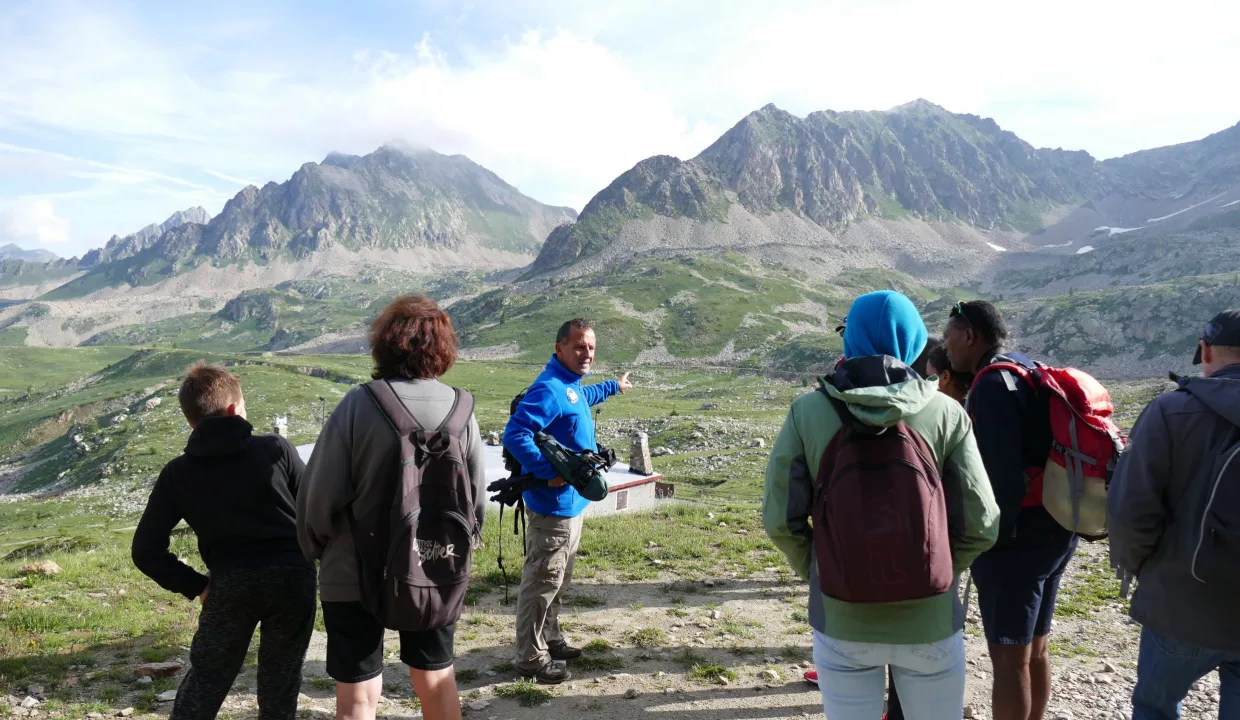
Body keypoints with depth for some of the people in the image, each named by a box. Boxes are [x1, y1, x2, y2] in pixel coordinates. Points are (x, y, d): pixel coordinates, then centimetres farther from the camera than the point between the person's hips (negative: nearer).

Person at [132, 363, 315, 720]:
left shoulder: (177, 474, 3)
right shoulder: (276, 449, -3)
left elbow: (146, 551, 1)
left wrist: (195, 585, 8)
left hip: (230, 583, 1)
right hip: (293, 576, 0)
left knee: (205, 680, 19)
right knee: (280, 684, 15)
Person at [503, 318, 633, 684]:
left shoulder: (571, 385, 10)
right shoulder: (549, 389, -22)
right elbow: (514, 435, -30)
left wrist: (613, 386, 50)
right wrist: (551, 471, -31)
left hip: (570, 503, 11)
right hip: (553, 505, -11)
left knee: (558, 581, 22)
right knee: (541, 582, 0)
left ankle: (550, 638, 36)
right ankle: (531, 657, 11)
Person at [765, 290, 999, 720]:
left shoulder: (808, 412, -9)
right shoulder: (945, 412, -8)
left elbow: (781, 520, -10)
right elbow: (980, 524, -8)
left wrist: (817, 572, 7)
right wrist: (941, 571, 10)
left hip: (841, 619, 0)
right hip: (930, 620, 0)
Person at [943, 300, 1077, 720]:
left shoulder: (993, 385, -16)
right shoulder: (1031, 372, 14)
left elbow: (1002, 476, -23)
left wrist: (995, 536, -16)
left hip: (1017, 538, -10)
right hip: (1054, 530, 10)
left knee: (1009, 657, 0)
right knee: (1035, 648, 20)